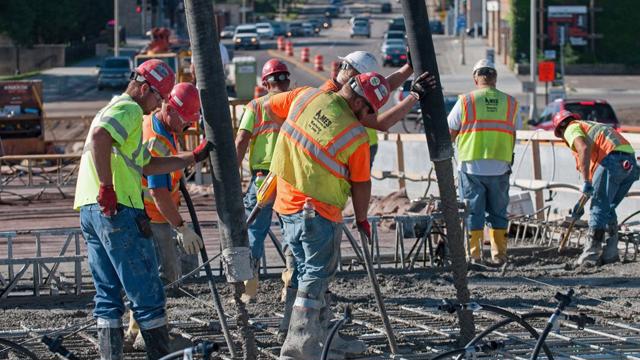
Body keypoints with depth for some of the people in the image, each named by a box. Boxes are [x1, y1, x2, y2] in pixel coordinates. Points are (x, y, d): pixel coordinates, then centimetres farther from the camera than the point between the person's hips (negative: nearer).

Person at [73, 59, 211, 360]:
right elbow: (100, 138, -26)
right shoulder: (130, 109, -5)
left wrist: (195, 157, 25)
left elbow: (146, 166, 26)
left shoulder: (112, 109, 27)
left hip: (89, 210, 10)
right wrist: (107, 188, -24)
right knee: (147, 293, -3)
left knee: (107, 293, 11)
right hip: (118, 210, -10)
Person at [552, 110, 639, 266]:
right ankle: (609, 253, 19)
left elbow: (584, 148, -13)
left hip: (613, 159, -8)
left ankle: (591, 255, 1)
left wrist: (585, 182, -15)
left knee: (598, 209, -1)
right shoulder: (593, 127, 38)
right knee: (608, 209, 19)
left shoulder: (572, 128, 12)